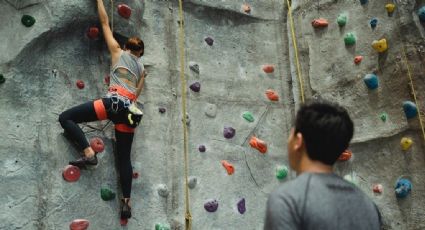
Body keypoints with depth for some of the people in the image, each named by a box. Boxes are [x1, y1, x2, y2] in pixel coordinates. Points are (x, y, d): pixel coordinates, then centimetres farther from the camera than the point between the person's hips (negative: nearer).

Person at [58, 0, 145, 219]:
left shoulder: (118, 52, 17)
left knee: (66, 117, 3)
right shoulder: (141, 67, 26)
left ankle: (89, 153, -11)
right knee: (124, 157, 10)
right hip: (130, 109, 5)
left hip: (113, 102, -5)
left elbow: (105, 22, 24)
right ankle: (126, 202, 8)